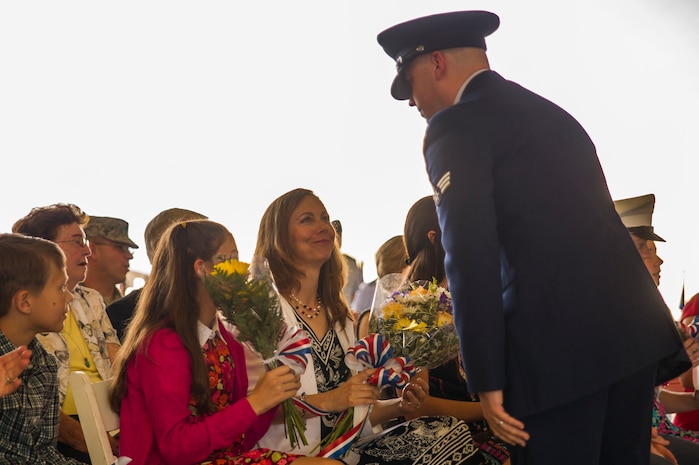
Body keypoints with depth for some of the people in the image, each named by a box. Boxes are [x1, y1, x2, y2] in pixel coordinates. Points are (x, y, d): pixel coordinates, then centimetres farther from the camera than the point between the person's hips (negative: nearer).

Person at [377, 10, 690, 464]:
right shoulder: (552, 113, 24)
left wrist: (486, 381, -10)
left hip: (560, 346, -8)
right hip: (635, 328, 8)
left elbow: (472, 260, -11)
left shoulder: (455, 126, -2)